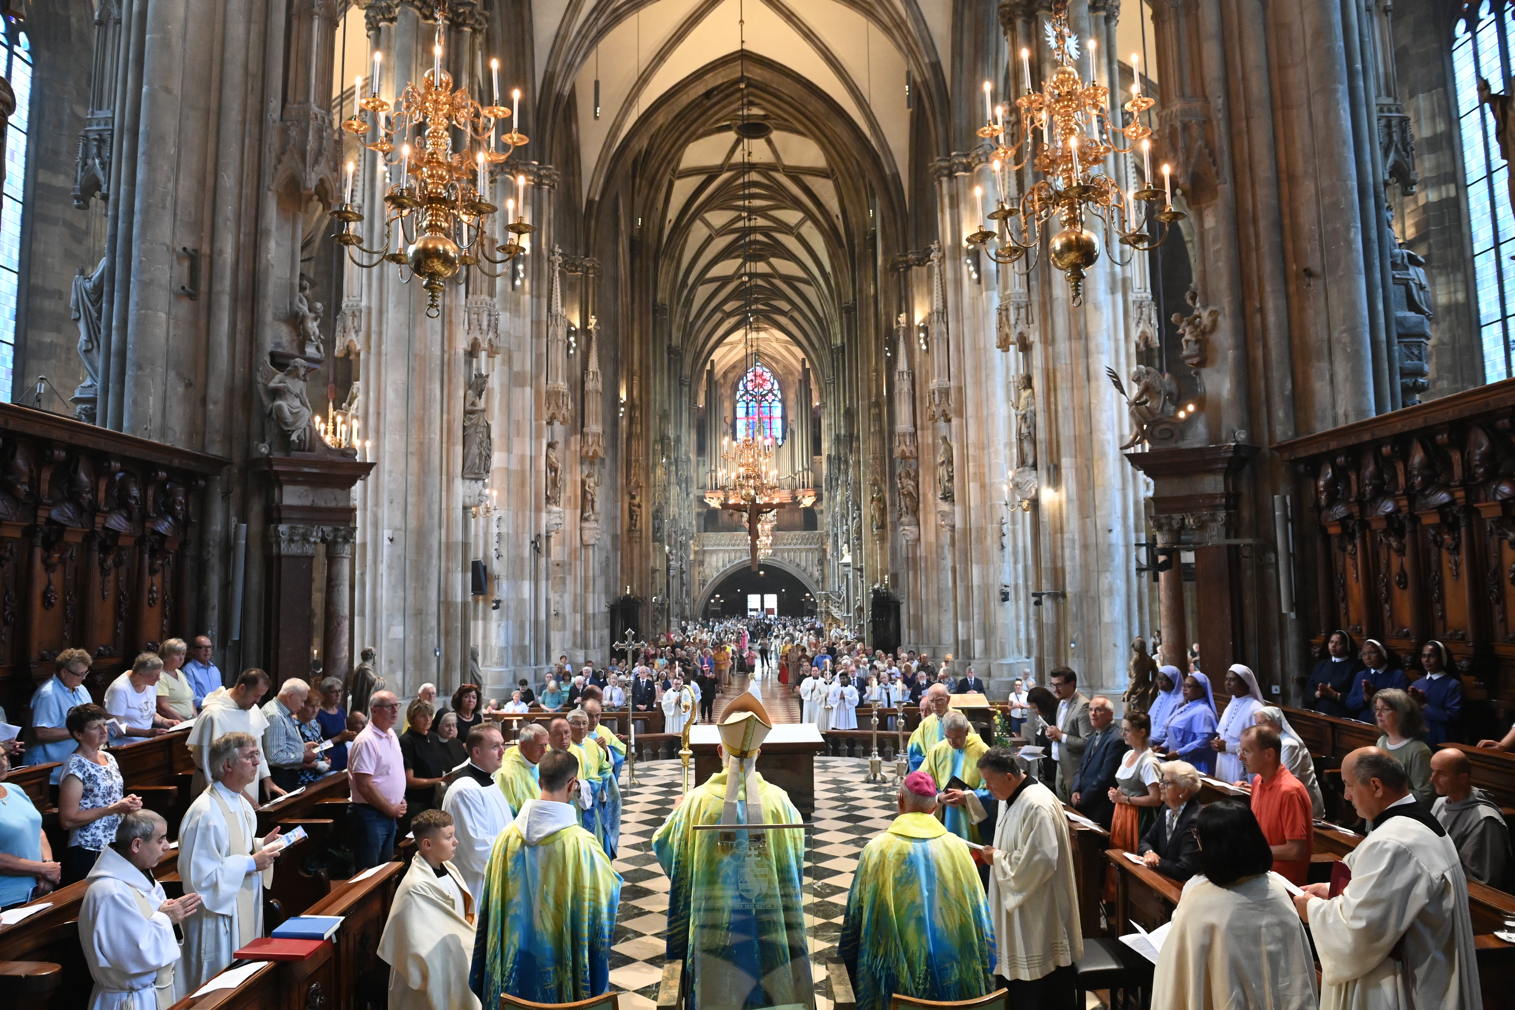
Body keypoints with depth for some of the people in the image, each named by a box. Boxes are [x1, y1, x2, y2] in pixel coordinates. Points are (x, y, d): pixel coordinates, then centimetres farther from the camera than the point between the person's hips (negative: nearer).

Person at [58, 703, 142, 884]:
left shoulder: (109, 757, 9)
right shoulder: (75, 766, -13)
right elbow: (67, 819, -16)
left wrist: (129, 802, 2)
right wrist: (114, 809, -19)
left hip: (117, 848, 7)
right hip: (88, 854, -7)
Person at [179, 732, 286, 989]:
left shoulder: (239, 801, 6)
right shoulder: (206, 814, -24)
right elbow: (198, 874, -24)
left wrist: (261, 845, 2)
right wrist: (251, 863, -21)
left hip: (245, 911, 9)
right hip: (219, 916, -9)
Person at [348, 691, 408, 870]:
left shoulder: (391, 734, 10)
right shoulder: (366, 741, -19)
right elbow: (364, 786, -21)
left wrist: (400, 802, 8)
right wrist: (391, 809, -13)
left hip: (390, 814, 9)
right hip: (370, 815, -9)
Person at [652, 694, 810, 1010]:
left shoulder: (698, 799, -13)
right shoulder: (777, 799, -11)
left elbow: (664, 846, 2)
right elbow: (795, 854, 5)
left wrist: (678, 812, 20)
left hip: (715, 922, 0)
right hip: (768, 923, 0)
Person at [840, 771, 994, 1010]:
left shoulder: (878, 849, -12)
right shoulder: (956, 847, -6)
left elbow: (855, 915, -4)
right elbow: (979, 915, 1)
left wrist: (847, 954, 14)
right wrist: (981, 975, 15)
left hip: (894, 974, -2)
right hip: (953, 975, 2)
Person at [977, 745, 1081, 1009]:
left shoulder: (1037, 805, -25)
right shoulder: (1011, 798, 6)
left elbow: (1040, 860, -28)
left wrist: (998, 858, -18)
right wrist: (996, 853, 1)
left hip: (1037, 908, -10)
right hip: (1018, 899, 10)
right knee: (1019, 973, 18)